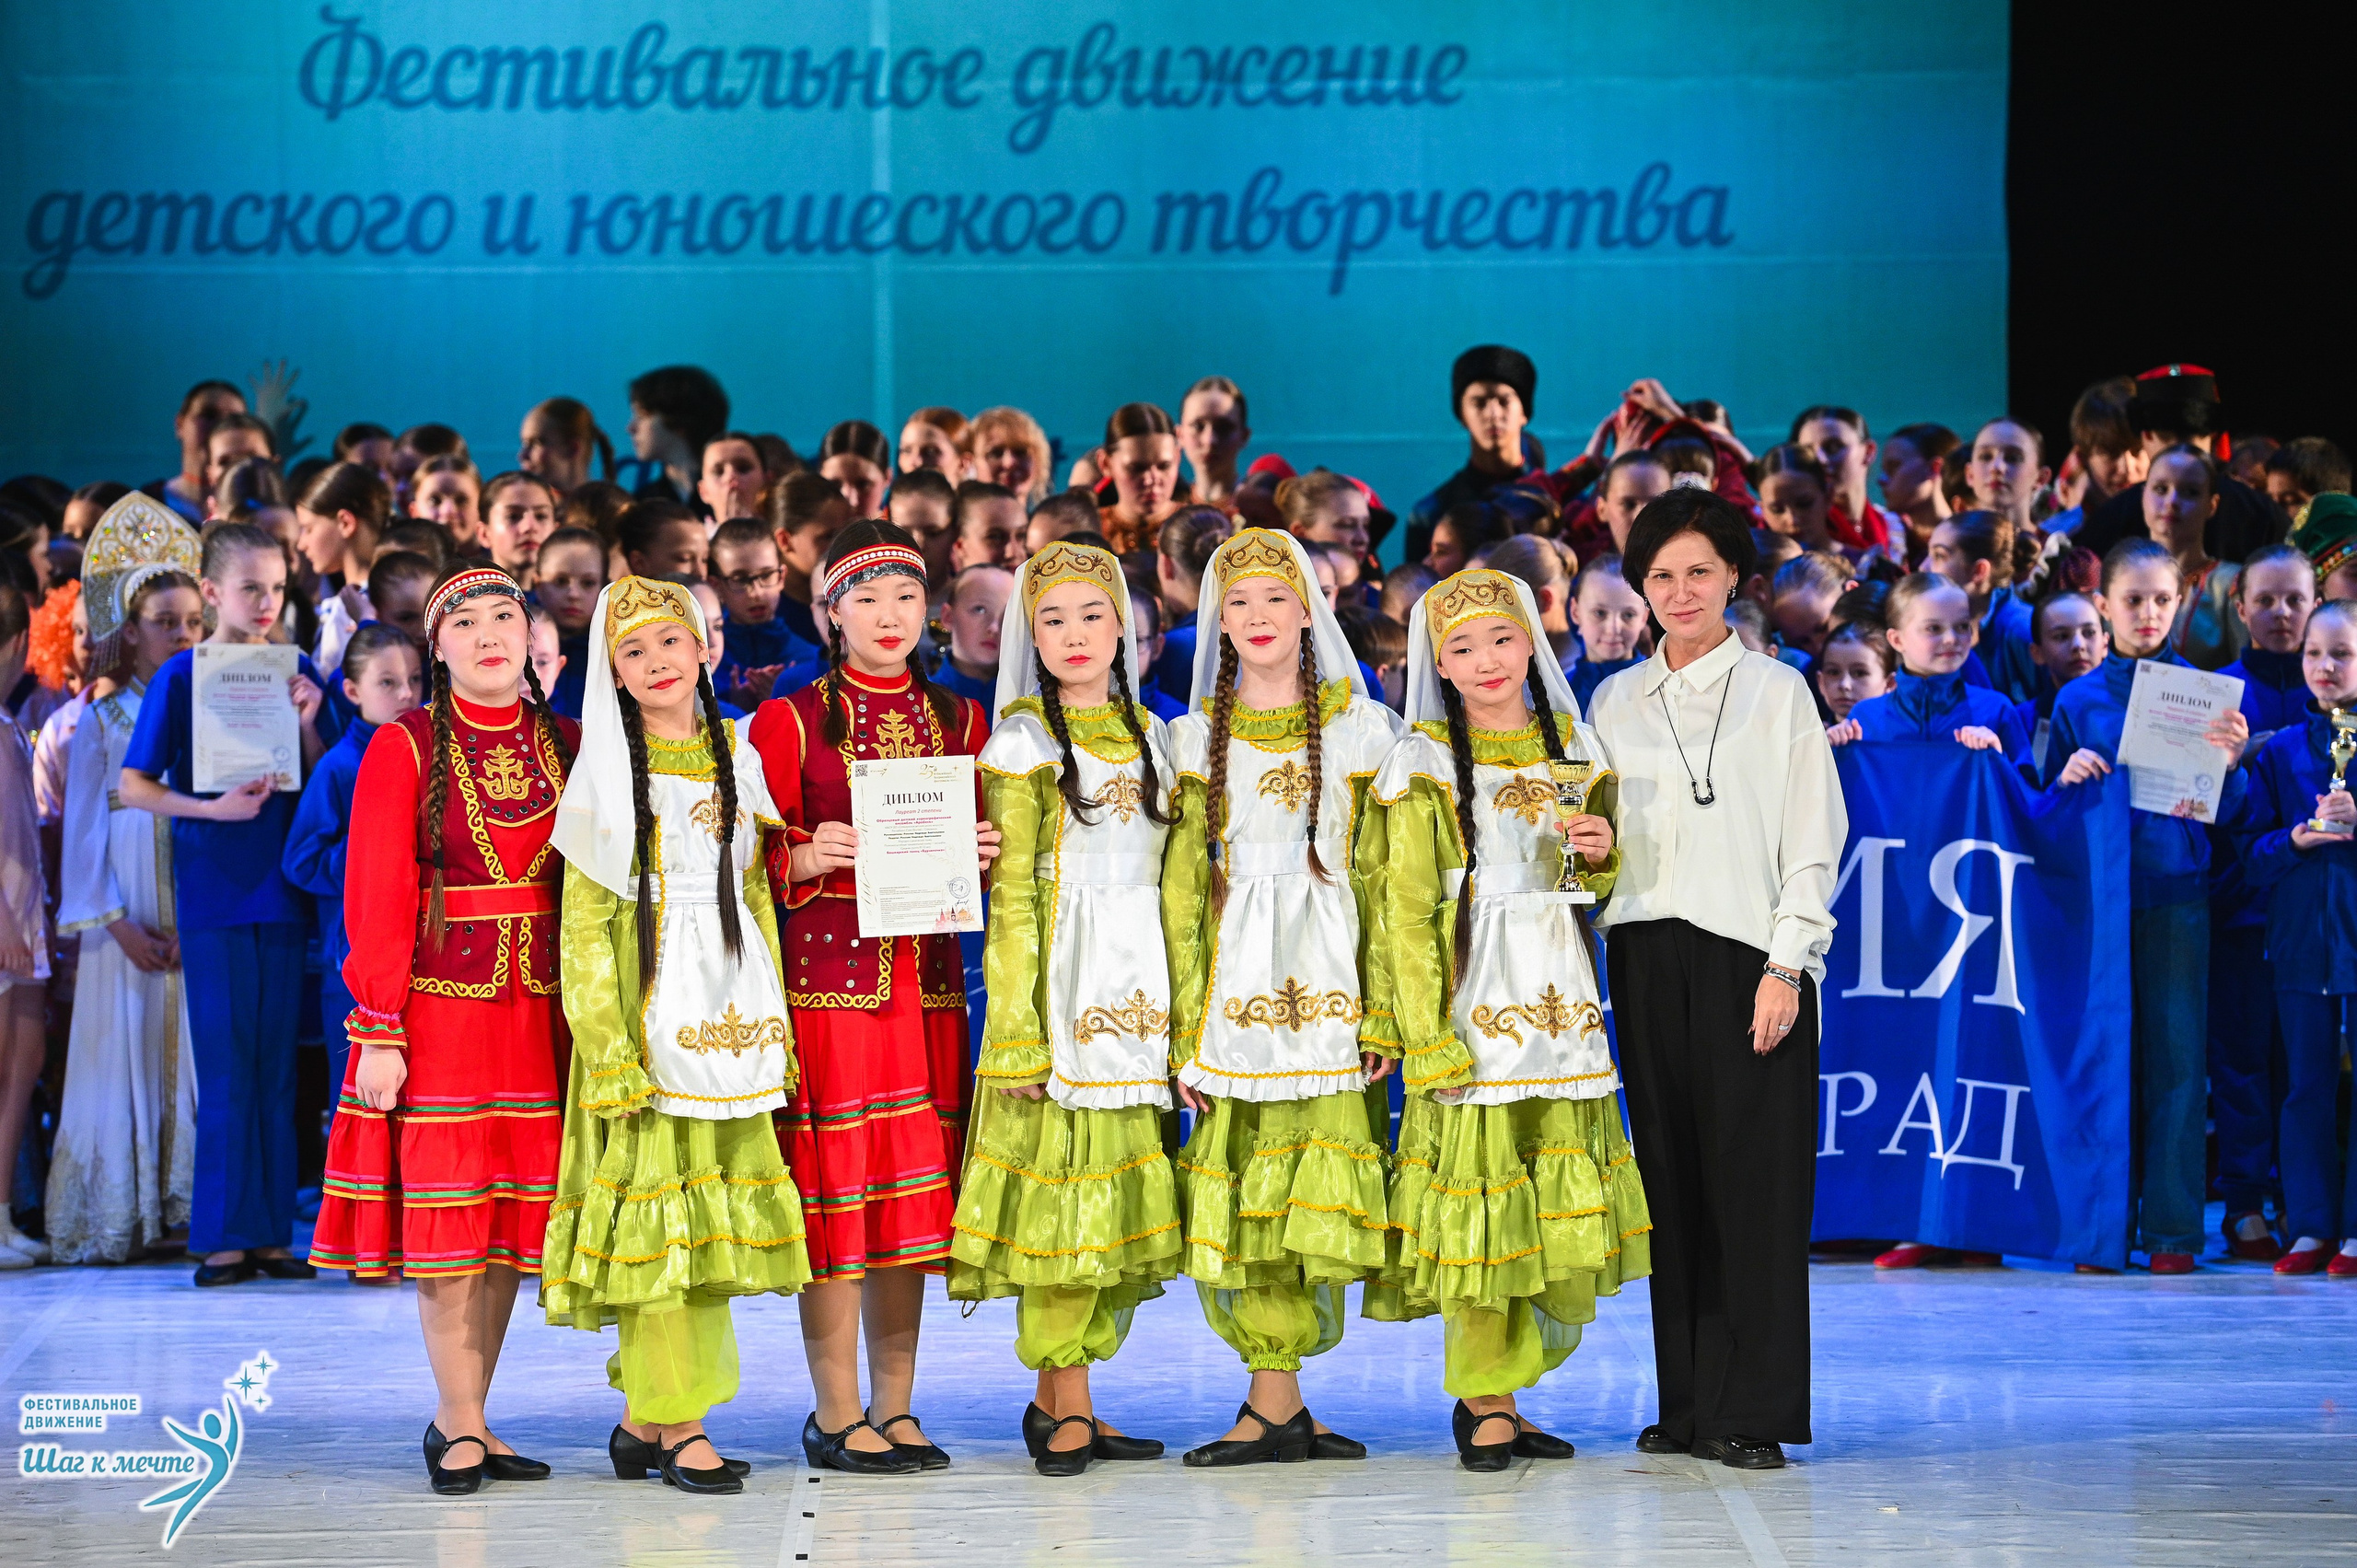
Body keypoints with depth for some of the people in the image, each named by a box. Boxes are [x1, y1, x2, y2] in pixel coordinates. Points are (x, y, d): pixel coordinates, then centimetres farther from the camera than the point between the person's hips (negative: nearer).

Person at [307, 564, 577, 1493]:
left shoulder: (567, 746, 9)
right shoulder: (404, 748, -2)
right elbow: (376, 899, -5)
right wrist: (379, 1034, -12)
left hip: (541, 1009, 4)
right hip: (438, 1000, -4)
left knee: (514, 1211, 5)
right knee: (446, 1217, -3)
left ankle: (463, 1419, 13)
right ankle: (461, 1423, 4)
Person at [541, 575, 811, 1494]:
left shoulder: (735, 758, 12)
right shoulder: (607, 772, -1)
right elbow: (584, 925, -5)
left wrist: (774, 1022, 10)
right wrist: (608, 1048, -12)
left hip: (730, 1021, 5)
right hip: (646, 1014, -5)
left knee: (716, 1212, 4)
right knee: (654, 1213, -6)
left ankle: (644, 1419, 12)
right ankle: (679, 1423, -2)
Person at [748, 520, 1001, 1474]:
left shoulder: (959, 721, 13)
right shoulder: (789, 723, 2)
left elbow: (980, 844, 18)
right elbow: (756, 863, 1)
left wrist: (985, 856, -4)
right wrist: (807, 860, -18)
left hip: (925, 975, 4)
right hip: (825, 970, -4)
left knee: (912, 1188, 6)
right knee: (833, 1191, -5)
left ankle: (897, 1409, 13)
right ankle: (838, 1416, 2)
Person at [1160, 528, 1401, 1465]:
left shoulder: (1359, 728, 6)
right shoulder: (1196, 738, 10)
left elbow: (1383, 883, 2)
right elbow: (1181, 891, 8)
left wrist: (1385, 1012, -6)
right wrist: (1184, 1028, 1)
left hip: (1331, 984, -1)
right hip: (1234, 988, 1)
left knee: (1313, 1195, -5)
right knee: (1240, 1201, -4)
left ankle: (1274, 1405, 2)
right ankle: (1282, 1405, 1)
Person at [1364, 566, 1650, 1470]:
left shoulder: (1574, 750, 12)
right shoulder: (1421, 768, -2)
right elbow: (1407, 916, -5)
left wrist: (1601, 855, -3)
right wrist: (1428, 1041, -12)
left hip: (1562, 1003, 5)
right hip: (1473, 1006, -4)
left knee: (1560, 1201, 2)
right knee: (1479, 1195, -5)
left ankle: (1497, 1392, 14)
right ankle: (1485, 1403, 5)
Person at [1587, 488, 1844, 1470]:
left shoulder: (1777, 693, 4)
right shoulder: (1616, 702, 14)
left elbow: (1812, 842, 0)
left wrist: (1786, 966, -9)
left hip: (1748, 956, -3)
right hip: (1647, 958, 3)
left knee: (1756, 1183, -6)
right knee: (1672, 1178, 3)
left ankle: (1752, 1414, -4)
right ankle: (1688, 1406, 9)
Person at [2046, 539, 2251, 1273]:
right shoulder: (2078, 701, 8)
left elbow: (2227, 812, 2)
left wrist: (2229, 761, -17)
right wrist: (2068, 779, -10)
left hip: (2176, 889, -1)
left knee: (2175, 1054, -3)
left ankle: (2172, 1227, -1)